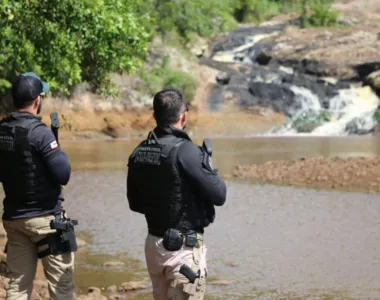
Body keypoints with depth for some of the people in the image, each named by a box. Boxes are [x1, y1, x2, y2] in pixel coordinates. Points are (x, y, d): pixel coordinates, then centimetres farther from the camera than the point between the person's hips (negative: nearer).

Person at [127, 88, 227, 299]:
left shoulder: (139, 153, 3)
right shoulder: (185, 151, -19)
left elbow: (135, 203, 13)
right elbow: (219, 195, -15)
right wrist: (210, 170, 3)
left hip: (154, 243, 7)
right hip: (184, 248, -7)